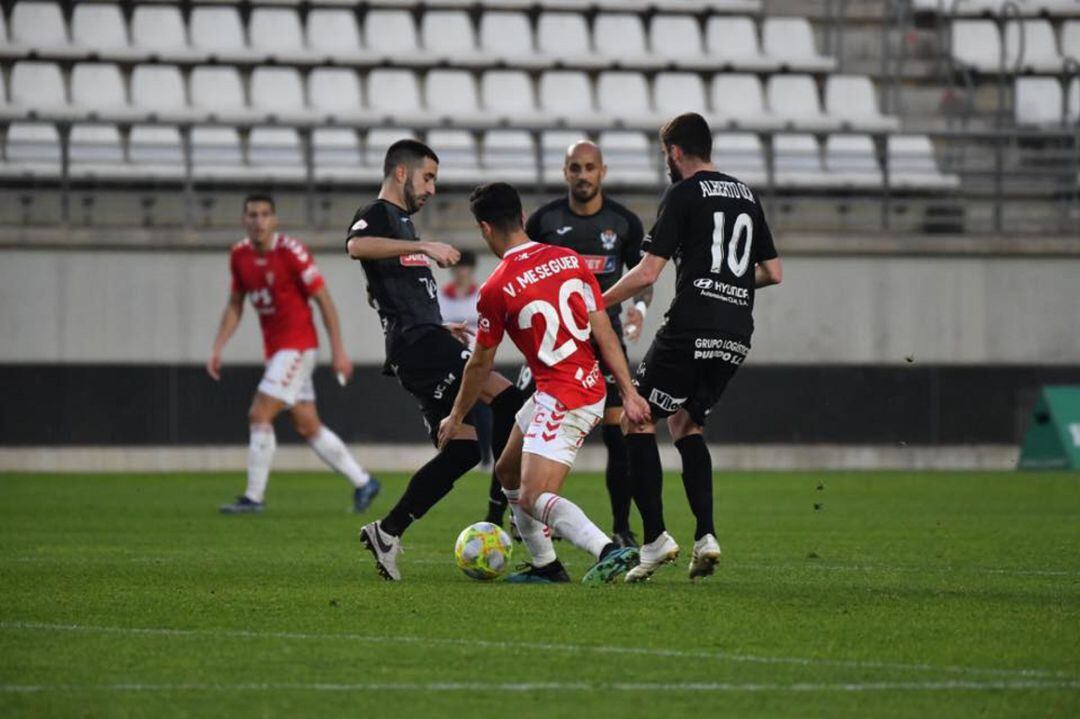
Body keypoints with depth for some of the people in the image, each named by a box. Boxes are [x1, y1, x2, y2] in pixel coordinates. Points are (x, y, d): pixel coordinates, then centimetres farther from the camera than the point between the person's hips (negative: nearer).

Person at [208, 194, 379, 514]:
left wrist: (338, 350, -13)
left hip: (296, 345, -7)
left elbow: (324, 300, -11)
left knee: (260, 415, -13)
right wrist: (217, 349, 6)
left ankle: (254, 497, -7)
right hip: (274, 349, 7)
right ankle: (362, 482, 21)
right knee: (307, 426, 10)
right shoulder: (239, 255, 4)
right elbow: (235, 305, 15)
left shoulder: (291, 252, -16)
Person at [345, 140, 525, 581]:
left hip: (425, 345, 10)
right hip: (417, 345, -10)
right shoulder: (378, 215, -3)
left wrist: (441, 328, 30)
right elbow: (356, 246, -29)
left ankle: (387, 532, 9)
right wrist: (423, 246, -33)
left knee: (461, 449, 8)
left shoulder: (402, 222, 27)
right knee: (506, 400, -18)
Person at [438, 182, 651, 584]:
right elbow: (605, 333, 2)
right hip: (591, 386, 8)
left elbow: (481, 365, 0)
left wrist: (456, 418, 15)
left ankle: (610, 551, -30)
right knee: (508, 473, 22)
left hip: (562, 401, -8)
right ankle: (545, 565, 25)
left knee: (532, 499, -13)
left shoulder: (496, 290, -13)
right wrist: (629, 392, 6)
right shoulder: (570, 260, 2)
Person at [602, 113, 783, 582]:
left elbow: (647, 274, -10)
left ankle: (655, 538, -7)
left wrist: (597, 304, 2)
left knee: (639, 421, 4)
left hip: (691, 329, -7)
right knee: (686, 424, 20)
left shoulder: (684, 195, -4)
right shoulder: (747, 197, 16)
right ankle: (705, 536, 5)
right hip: (737, 335, 7)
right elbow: (773, 273, 20)